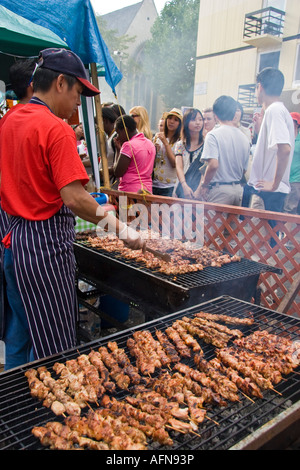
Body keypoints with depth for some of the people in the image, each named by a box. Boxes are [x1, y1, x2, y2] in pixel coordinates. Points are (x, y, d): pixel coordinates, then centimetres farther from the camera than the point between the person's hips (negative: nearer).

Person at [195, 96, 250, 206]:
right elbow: (244, 169, 15)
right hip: (238, 189, 6)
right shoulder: (244, 138, 9)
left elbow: (213, 165, -21)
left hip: (219, 190, -6)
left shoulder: (213, 135, -10)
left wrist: (203, 185, -11)